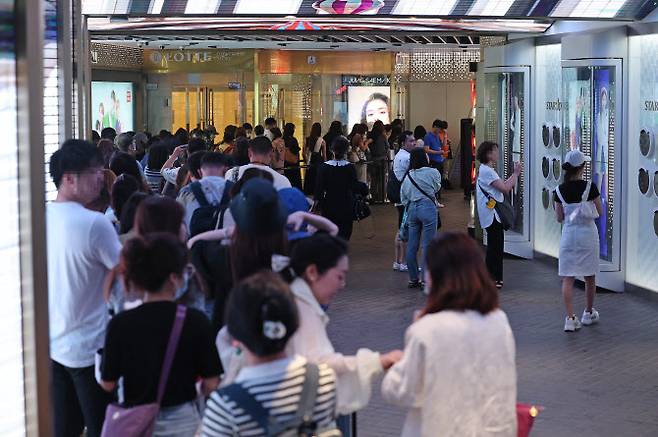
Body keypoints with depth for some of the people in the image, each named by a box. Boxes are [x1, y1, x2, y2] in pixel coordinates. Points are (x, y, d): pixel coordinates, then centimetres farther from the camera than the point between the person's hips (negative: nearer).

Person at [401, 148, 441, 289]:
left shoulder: (408, 176, 8)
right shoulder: (432, 172, -5)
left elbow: (403, 198, 10)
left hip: (412, 209, 5)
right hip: (428, 207, -5)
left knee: (412, 245, 10)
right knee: (427, 245, -2)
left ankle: (413, 278, 16)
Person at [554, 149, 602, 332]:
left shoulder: (560, 191, -5)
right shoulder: (590, 188, -12)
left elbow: (559, 218, 3)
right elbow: (600, 212, -1)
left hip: (568, 233, 1)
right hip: (588, 233, -1)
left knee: (568, 278, 1)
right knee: (590, 276, 17)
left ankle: (570, 318, -9)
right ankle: (589, 313, 32)